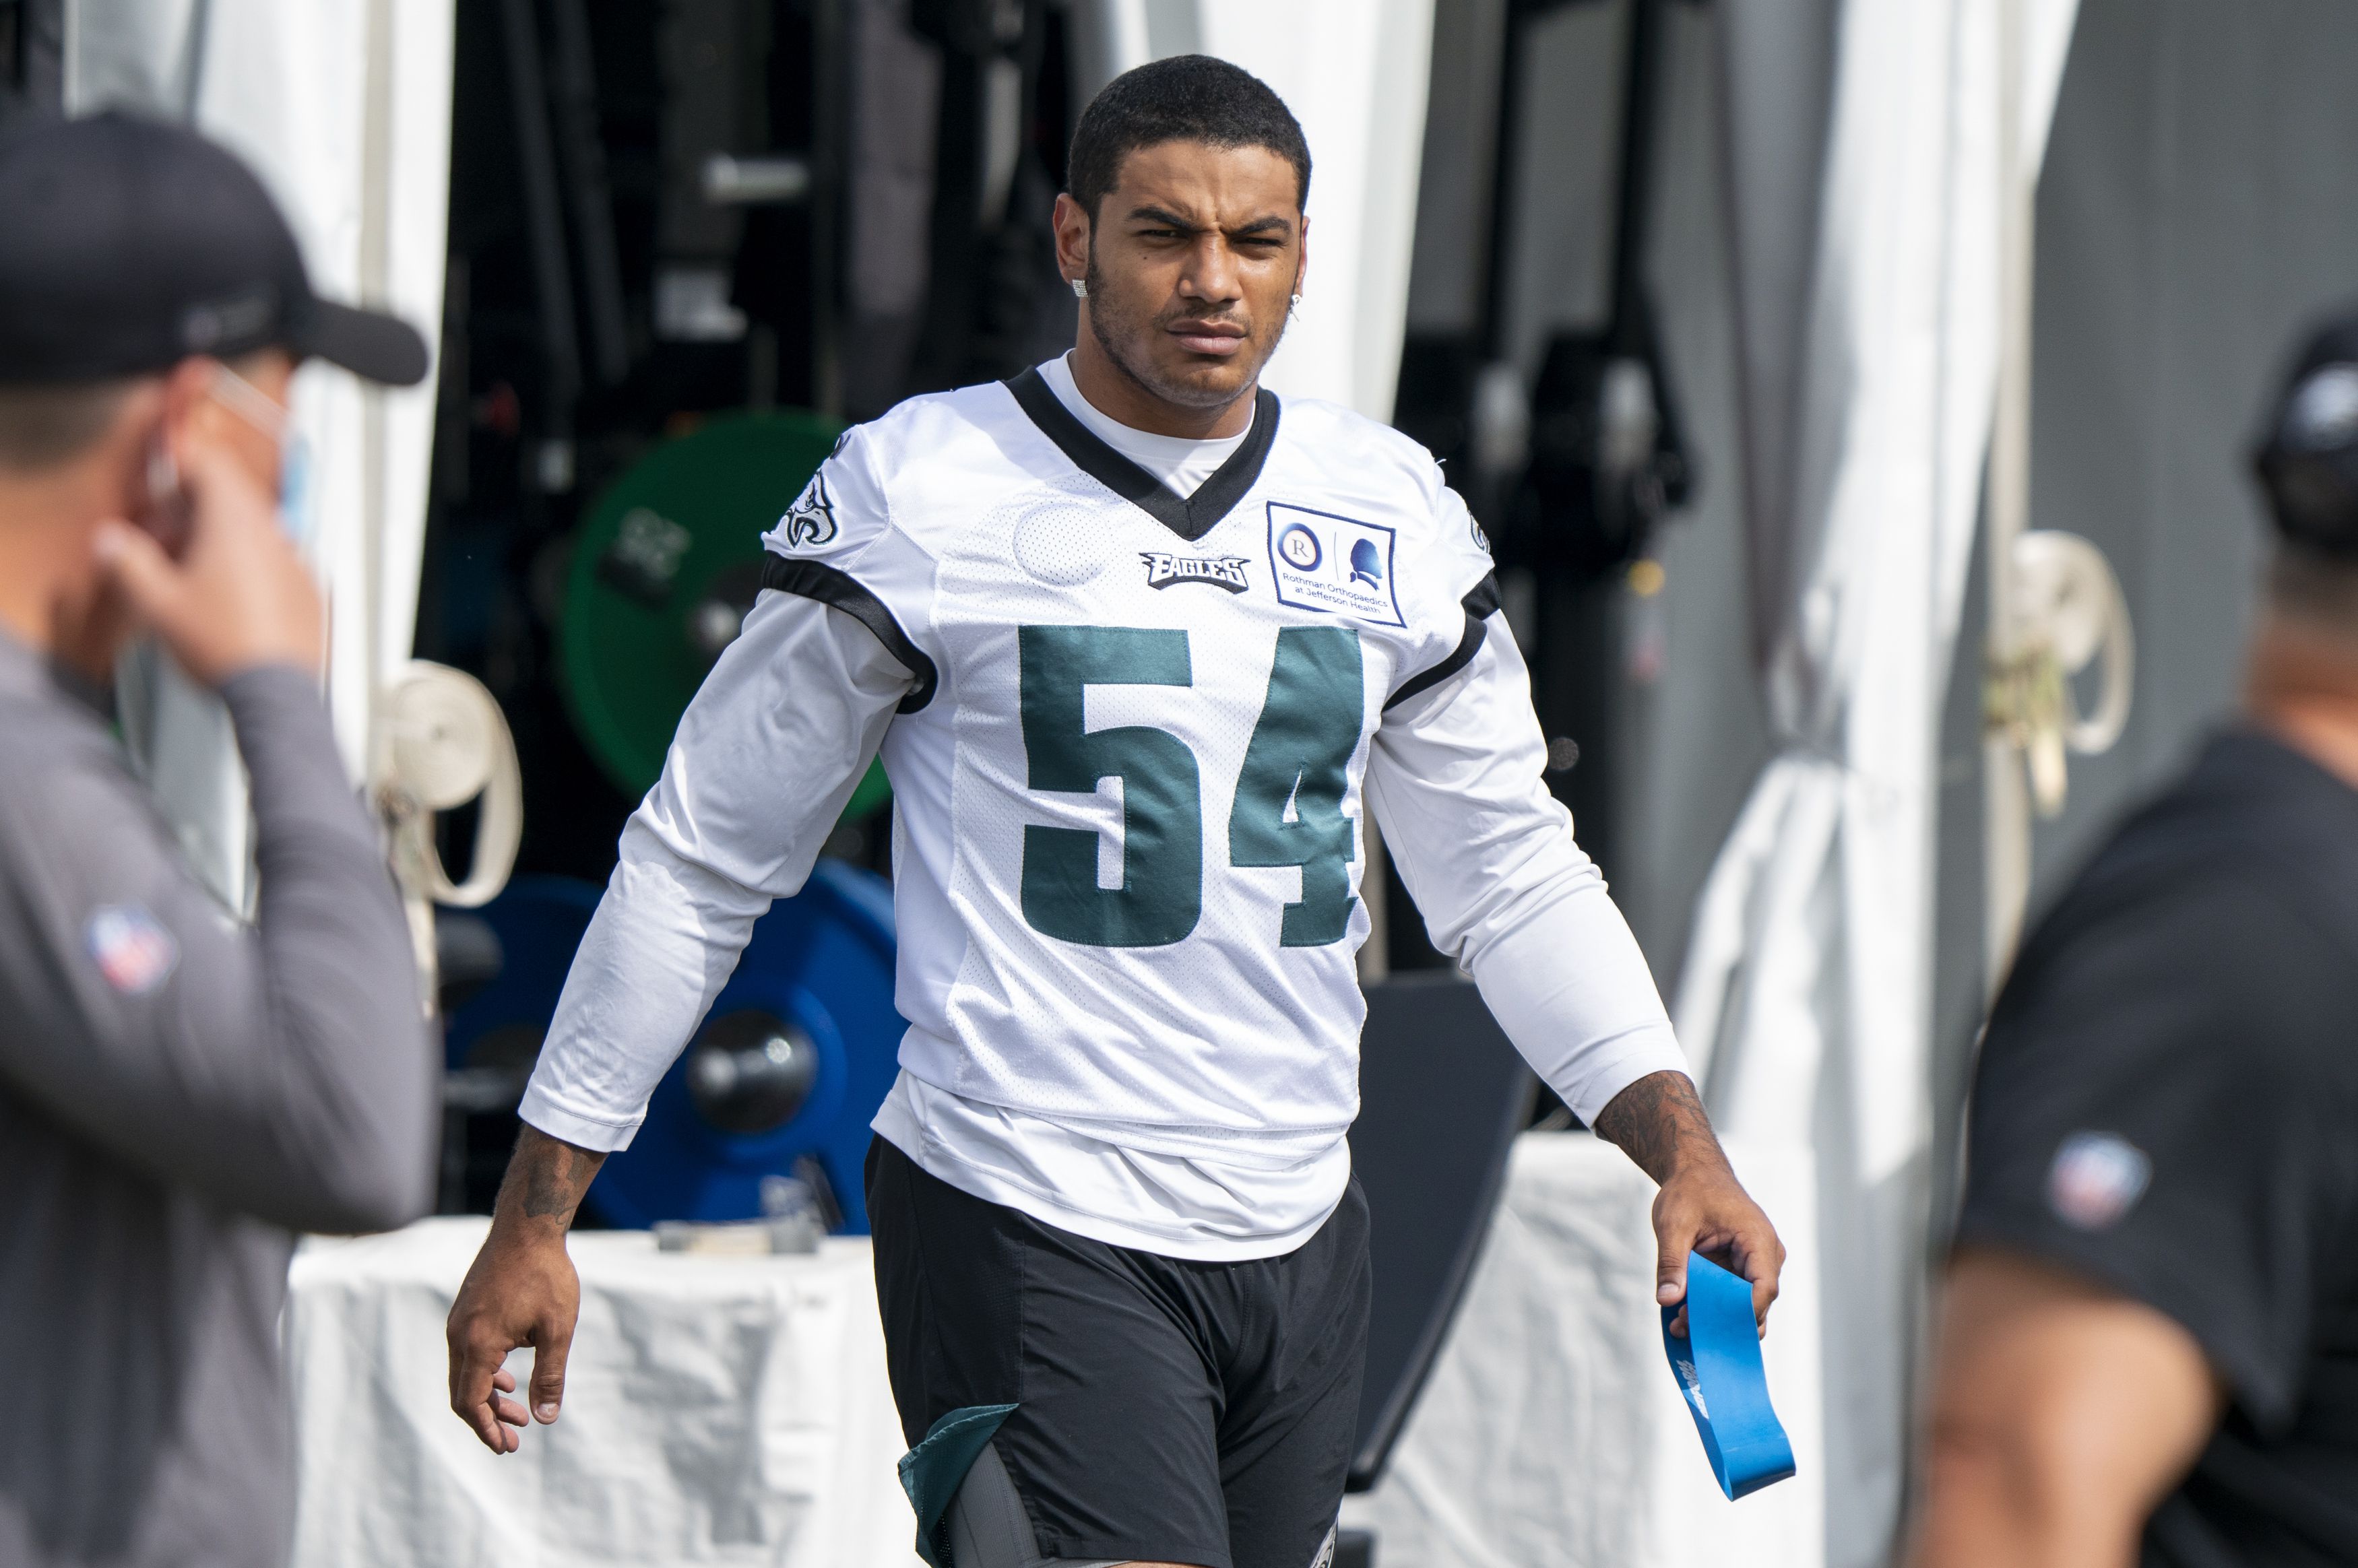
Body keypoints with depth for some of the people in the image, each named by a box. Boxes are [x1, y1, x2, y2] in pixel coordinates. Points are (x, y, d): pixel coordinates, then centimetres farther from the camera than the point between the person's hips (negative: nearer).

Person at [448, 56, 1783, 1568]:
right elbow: (702, 859, 2)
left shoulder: (1392, 511, 10)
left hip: (1304, 1242, 5)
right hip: (1031, 1240, -5)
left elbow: (1513, 873, 16)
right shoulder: (923, 491, -4)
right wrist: (537, 1212, 2)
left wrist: (1680, 1140, 2)